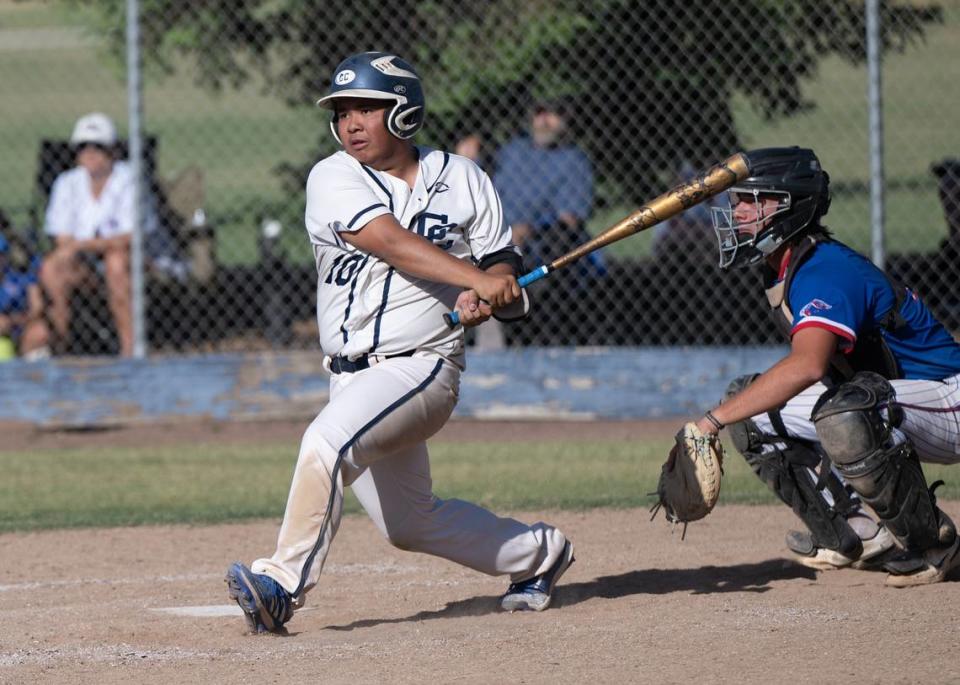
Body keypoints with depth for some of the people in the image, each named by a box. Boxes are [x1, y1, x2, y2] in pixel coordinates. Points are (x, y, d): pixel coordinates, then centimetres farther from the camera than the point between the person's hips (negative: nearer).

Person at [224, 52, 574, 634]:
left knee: (328, 442, -30)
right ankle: (539, 553, 35)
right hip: (353, 376, 4)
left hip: (421, 364, -4)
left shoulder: (461, 179, 1)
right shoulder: (333, 178, -3)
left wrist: (488, 299, -18)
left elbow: (502, 267, 6)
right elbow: (389, 241, -19)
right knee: (410, 524, 13)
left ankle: (284, 584, -28)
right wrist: (475, 278, -30)